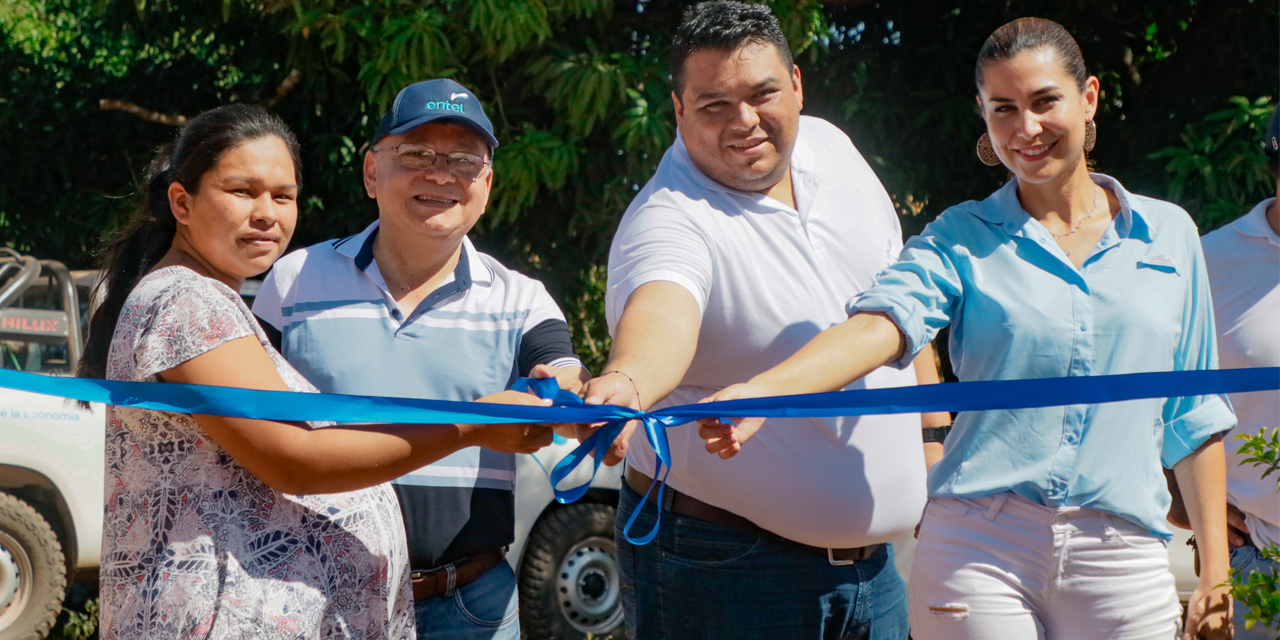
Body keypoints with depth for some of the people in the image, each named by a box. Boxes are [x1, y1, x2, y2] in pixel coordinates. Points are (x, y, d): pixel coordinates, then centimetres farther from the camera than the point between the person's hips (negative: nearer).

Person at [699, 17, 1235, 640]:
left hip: (1121, 560, 2)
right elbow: (880, 322, -15)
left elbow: (1192, 417, 14)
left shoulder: (1168, 233, 10)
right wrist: (760, 391, -34)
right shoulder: (961, 238, 4)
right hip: (977, 549, -2)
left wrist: (1215, 569, 11)